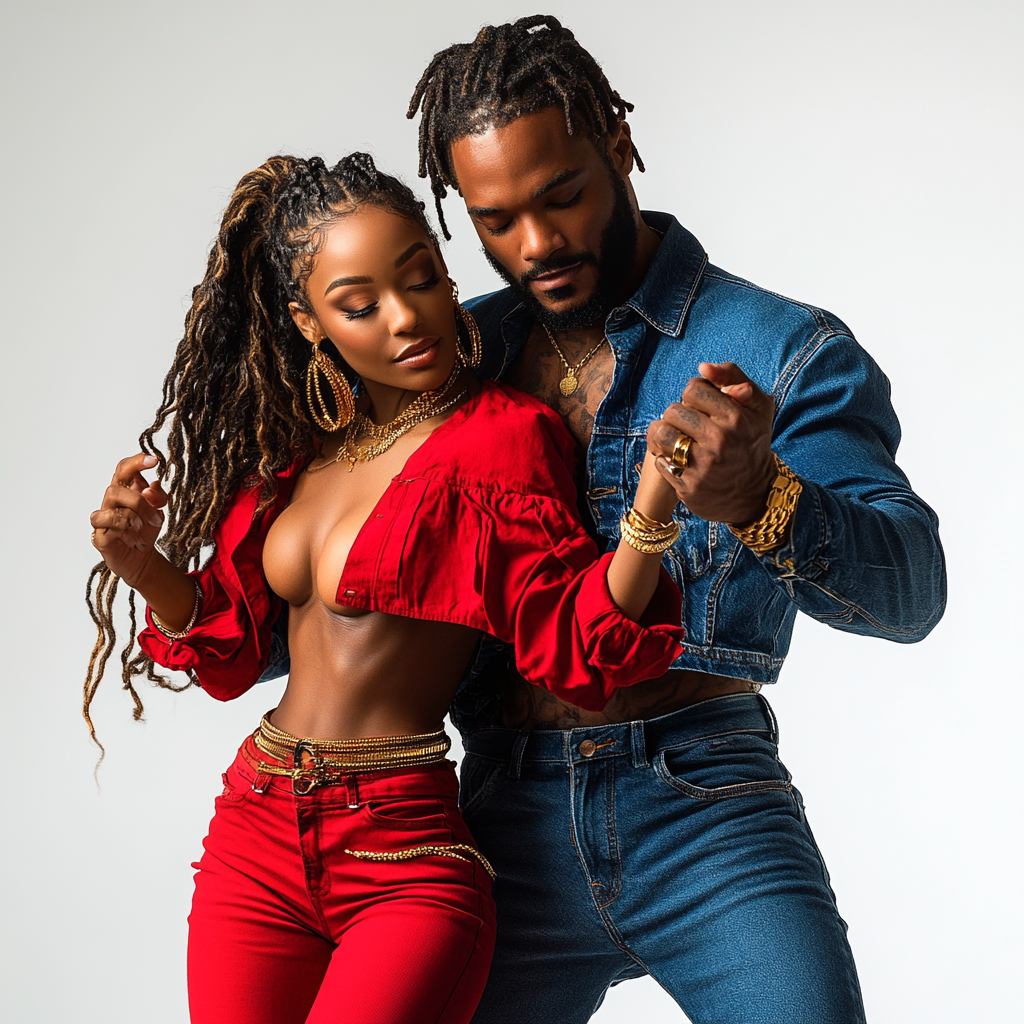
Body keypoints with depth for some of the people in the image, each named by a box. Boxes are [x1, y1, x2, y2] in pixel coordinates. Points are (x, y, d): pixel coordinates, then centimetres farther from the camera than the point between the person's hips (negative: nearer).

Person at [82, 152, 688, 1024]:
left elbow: (573, 643, -17)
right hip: (253, 838, 6)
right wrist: (147, 569, -2)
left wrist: (654, 503, -33)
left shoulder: (502, 435, -8)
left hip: (408, 864, -6)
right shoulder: (298, 443, 11)